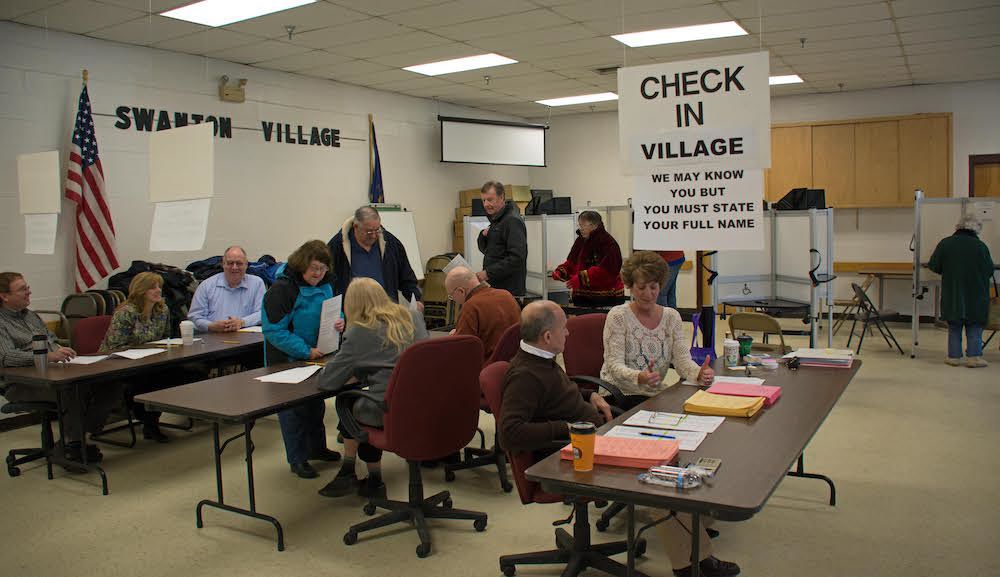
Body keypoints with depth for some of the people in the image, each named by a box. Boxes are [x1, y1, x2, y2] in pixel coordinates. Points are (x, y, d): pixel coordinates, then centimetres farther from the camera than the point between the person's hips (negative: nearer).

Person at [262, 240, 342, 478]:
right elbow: (274, 331, -25)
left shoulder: (325, 285, 0)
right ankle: (297, 459, 15)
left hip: (315, 356, 7)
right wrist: (306, 351, -28)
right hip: (286, 360, -7)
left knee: (316, 403, 19)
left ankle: (316, 447, 38)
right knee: (292, 406, 3)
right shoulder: (281, 288, -22)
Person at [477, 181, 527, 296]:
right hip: (494, 286, 9)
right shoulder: (495, 219, 16)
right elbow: (484, 249, 21)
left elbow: (516, 258, -23)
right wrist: (483, 236, -1)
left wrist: (488, 273, -23)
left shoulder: (513, 221, -15)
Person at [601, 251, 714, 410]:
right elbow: (614, 365, -15)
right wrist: (639, 377, -36)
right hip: (620, 395, -5)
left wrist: (699, 373, -25)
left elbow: (682, 359, -2)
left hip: (656, 394, 5)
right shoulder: (618, 316, -7)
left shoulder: (672, 317, 7)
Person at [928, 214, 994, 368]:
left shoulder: (945, 243, -6)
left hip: (952, 294, 1)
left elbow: (934, 266, -2)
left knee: (954, 327, 10)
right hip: (976, 295, -1)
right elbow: (990, 271, -2)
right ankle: (974, 356, 6)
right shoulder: (981, 246, -9)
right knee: (975, 327, 9)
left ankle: (954, 356, 11)